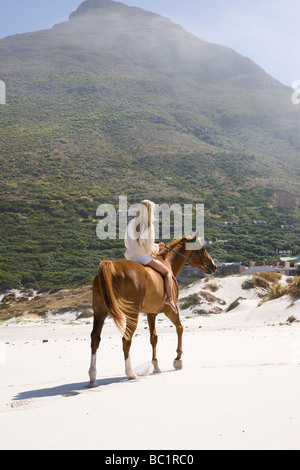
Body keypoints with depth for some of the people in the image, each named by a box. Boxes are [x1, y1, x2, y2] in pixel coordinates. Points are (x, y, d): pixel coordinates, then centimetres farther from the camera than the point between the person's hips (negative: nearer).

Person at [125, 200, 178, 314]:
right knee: (168, 272, 2)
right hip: (144, 256, -7)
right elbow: (149, 247, -17)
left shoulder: (131, 223, 8)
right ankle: (170, 299, -10)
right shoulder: (148, 225, -12)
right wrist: (157, 247, 5)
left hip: (131, 258, 7)